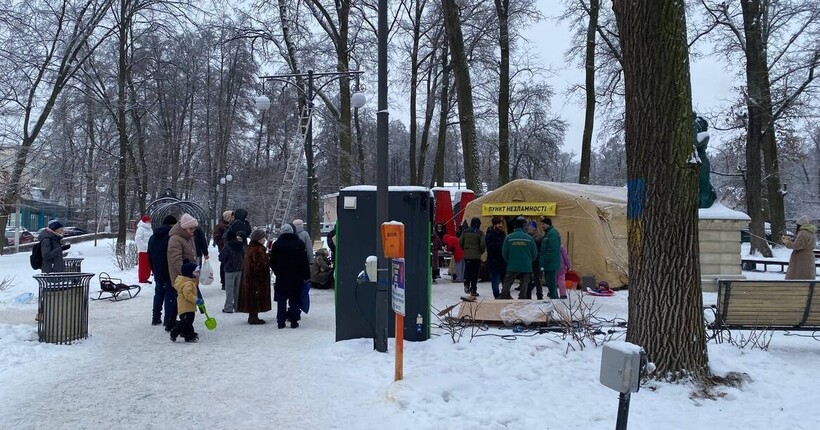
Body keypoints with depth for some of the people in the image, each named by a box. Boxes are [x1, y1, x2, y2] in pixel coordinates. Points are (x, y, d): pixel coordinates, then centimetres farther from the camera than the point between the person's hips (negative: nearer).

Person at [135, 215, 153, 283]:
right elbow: (138, 239, -19)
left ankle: (146, 278, 21)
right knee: (142, 265, -4)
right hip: (143, 250, -8)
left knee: (148, 265, 12)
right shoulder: (140, 229, -11)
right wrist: (145, 246, -20)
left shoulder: (150, 229, 16)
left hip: (149, 250, 8)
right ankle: (142, 279, 1)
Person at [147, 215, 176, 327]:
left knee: (159, 293, 20)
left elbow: (149, 256, 17)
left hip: (158, 272, 7)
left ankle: (156, 318, 27)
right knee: (170, 296, -1)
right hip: (170, 272, -7)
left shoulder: (152, 238, 11)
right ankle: (169, 323, -1)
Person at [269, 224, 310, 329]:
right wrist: (306, 275, -1)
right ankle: (293, 321, 4)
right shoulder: (299, 243, -3)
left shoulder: (277, 244, -1)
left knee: (281, 300, 8)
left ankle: (280, 321, 7)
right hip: (296, 277, -1)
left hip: (281, 277, 1)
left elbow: (272, 262, 3)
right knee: (295, 299, 6)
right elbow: (304, 261, -5)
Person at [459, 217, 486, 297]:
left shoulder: (465, 232, 2)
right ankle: (473, 290, 5)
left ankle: (466, 285, 2)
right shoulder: (480, 233, -7)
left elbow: (460, 242, 2)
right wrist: (482, 251, 6)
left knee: (467, 271, 17)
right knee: (474, 272, 3)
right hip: (476, 256, -3)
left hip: (466, 255, 3)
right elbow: (483, 244, -12)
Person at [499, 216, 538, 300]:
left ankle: (502, 298, 6)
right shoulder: (529, 238, -6)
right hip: (526, 267, 0)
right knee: (524, 286, 10)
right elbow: (534, 253, 0)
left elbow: (504, 253, -3)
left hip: (512, 267, 0)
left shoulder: (509, 237, -6)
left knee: (507, 284, 9)